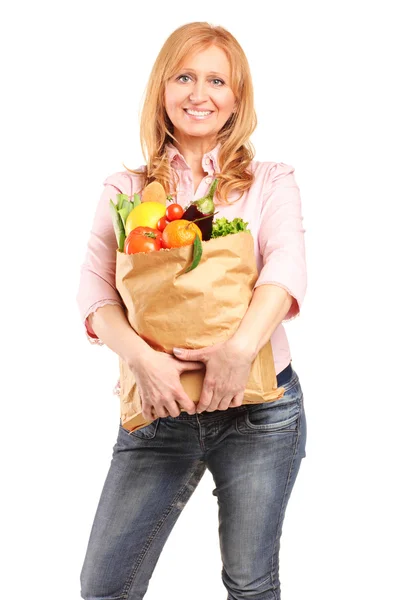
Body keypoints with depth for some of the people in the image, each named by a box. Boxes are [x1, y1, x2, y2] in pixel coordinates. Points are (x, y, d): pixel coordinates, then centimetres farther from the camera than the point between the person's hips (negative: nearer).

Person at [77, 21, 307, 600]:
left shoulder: (270, 182, 5)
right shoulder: (125, 189, 8)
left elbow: (288, 266, -12)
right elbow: (95, 289, -3)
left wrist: (241, 347, -30)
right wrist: (142, 357, -22)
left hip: (259, 407, -1)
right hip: (160, 408, 1)